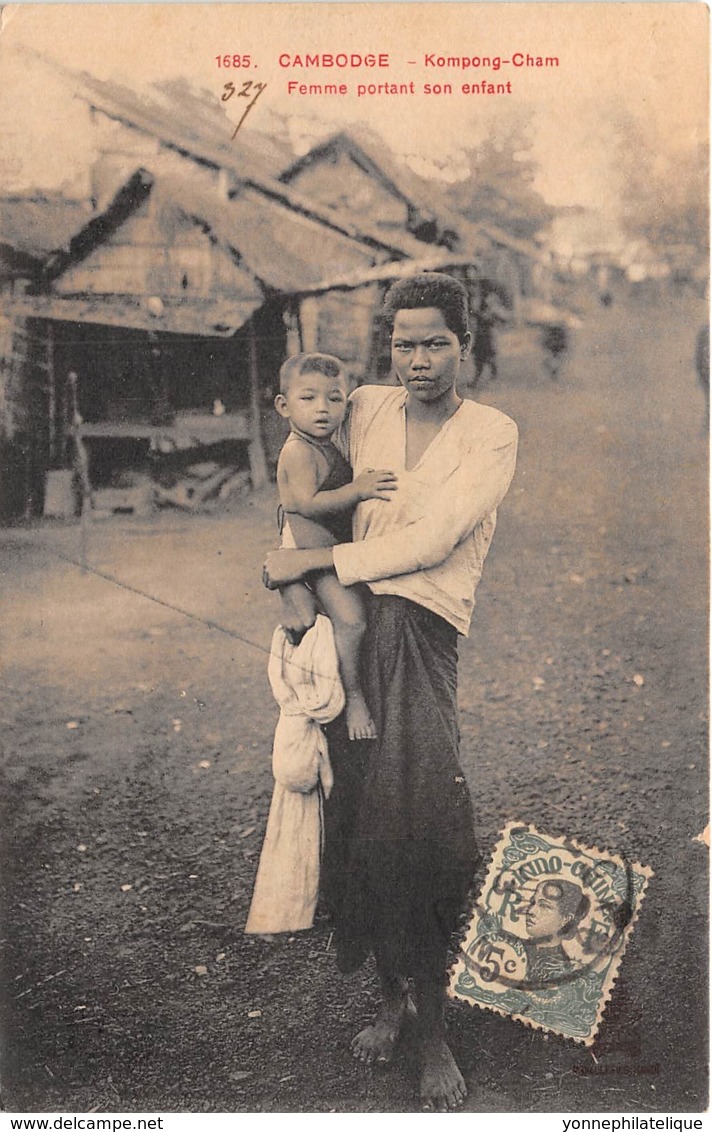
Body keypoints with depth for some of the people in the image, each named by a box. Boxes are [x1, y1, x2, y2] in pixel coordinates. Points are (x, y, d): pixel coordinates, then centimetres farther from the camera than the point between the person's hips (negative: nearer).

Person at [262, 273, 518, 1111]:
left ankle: (434, 1033, 4)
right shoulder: (363, 409, 12)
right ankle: (389, 998, 25)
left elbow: (431, 539, -10)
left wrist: (311, 562, -9)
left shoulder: (492, 435, 1)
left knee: (416, 828, -12)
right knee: (355, 819, 5)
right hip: (341, 627, 4)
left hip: (419, 633, -4)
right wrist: (294, 589, 3)